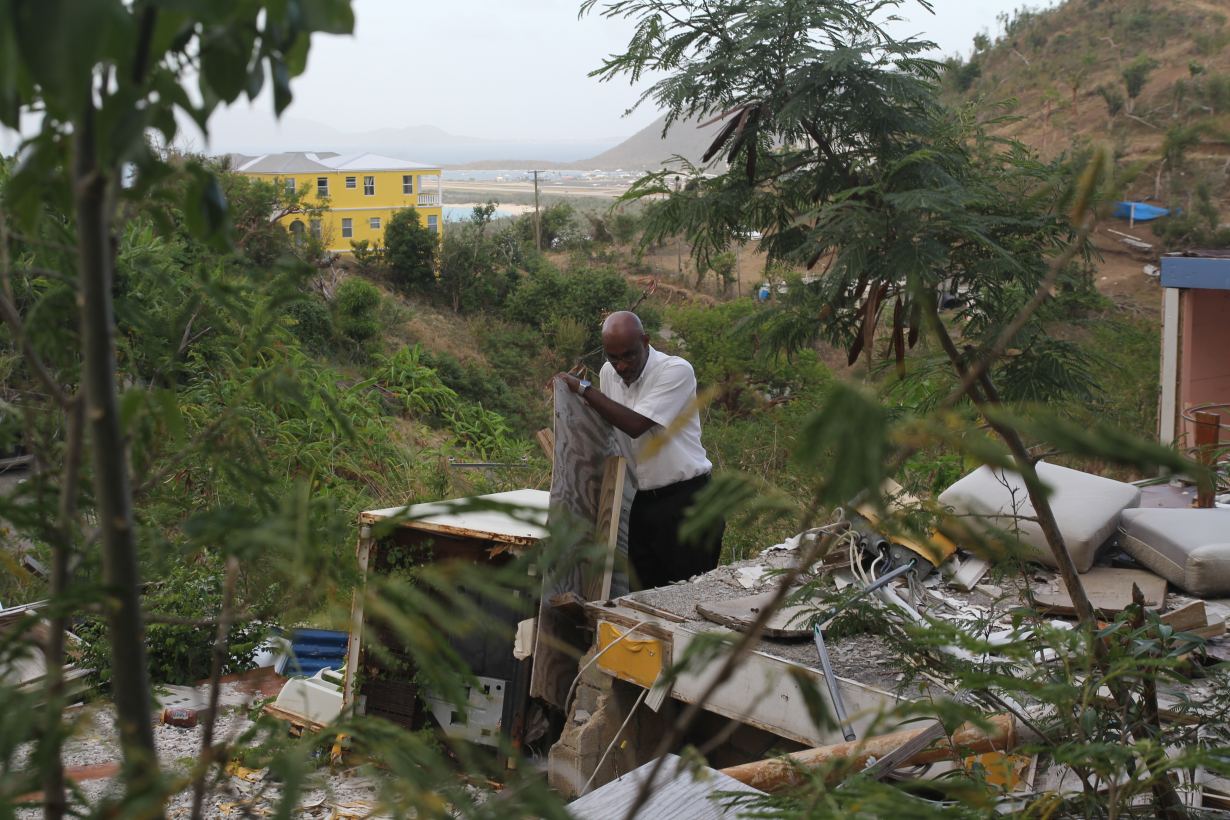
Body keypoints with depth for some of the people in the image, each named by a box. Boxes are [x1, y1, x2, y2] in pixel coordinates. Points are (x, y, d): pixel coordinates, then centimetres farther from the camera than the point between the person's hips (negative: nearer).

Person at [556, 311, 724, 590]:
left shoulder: (676, 371, -15)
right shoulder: (608, 373, 6)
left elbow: (636, 425, -23)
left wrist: (583, 389, -17)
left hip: (684, 500, -6)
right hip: (640, 503, 6)